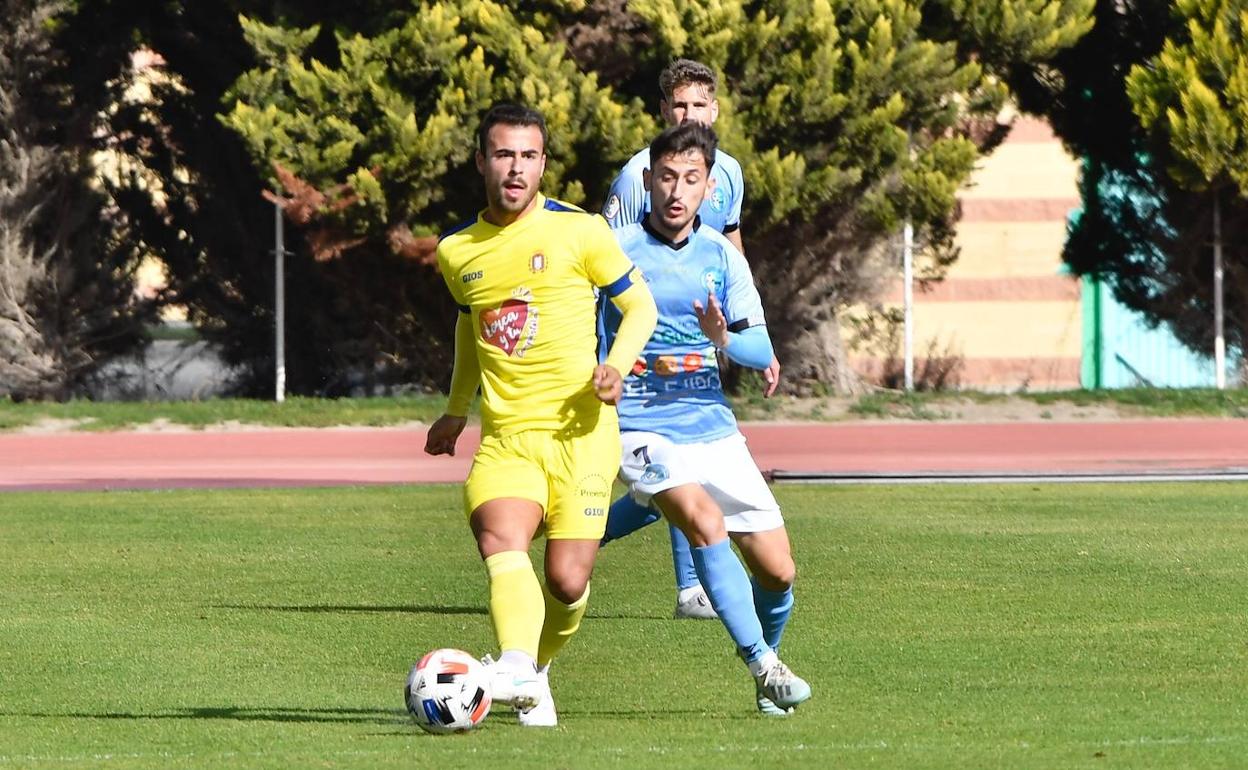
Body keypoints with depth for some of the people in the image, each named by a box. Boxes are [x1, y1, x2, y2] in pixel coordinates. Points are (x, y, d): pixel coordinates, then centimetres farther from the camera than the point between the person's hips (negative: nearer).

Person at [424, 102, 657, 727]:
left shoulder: (580, 232, -1)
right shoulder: (456, 251, 10)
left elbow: (639, 305, 7)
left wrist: (616, 365, -12)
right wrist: (456, 411, 30)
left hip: (579, 429, -2)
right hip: (505, 436, 2)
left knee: (567, 580, -6)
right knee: (500, 542, -27)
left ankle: (538, 666, 24)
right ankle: (517, 668, -46)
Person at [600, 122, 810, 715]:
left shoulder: (721, 255, 6)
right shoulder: (616, 251, -5)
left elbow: (761, 350, 2)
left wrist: (725, 338, -18)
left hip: (713, 427, 4)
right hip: (641, 429, -4)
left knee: (777, 573, 1)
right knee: (704, 518, -32)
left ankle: (767, 672, 29)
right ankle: (764, 666, -32)